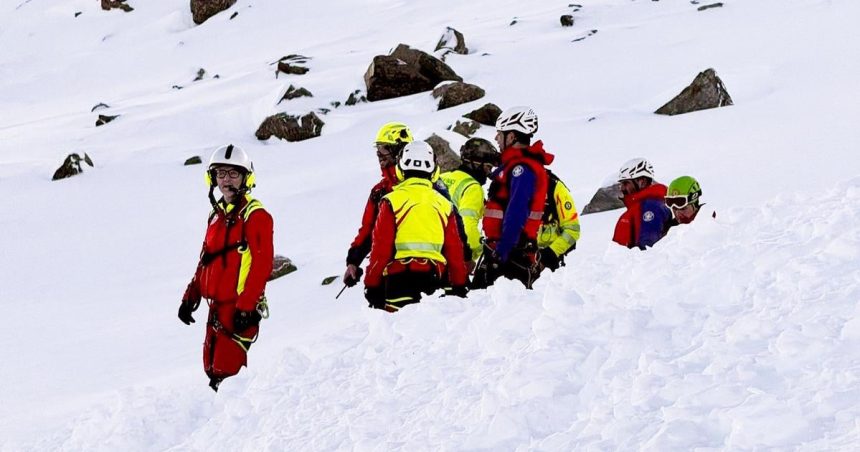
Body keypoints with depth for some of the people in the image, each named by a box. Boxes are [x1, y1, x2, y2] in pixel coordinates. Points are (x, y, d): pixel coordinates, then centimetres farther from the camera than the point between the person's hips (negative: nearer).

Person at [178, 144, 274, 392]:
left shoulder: (255, 216, -9)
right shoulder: (217, 215, 17)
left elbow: (262, 264, -15)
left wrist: (245, 306, -20)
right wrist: (190, 297, 18)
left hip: (240, 309, -8)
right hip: (217, 306, 9)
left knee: (225, 372, -13)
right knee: (212, 369, 10)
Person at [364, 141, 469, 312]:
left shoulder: (392, 201, -1)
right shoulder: (444, 204, 10)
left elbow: (380, 248, -2)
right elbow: (455, 251, 12)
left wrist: (371, 284, 5)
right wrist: (460, 286, 20)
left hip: (400, 276, -4)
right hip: (434, 277, 4)